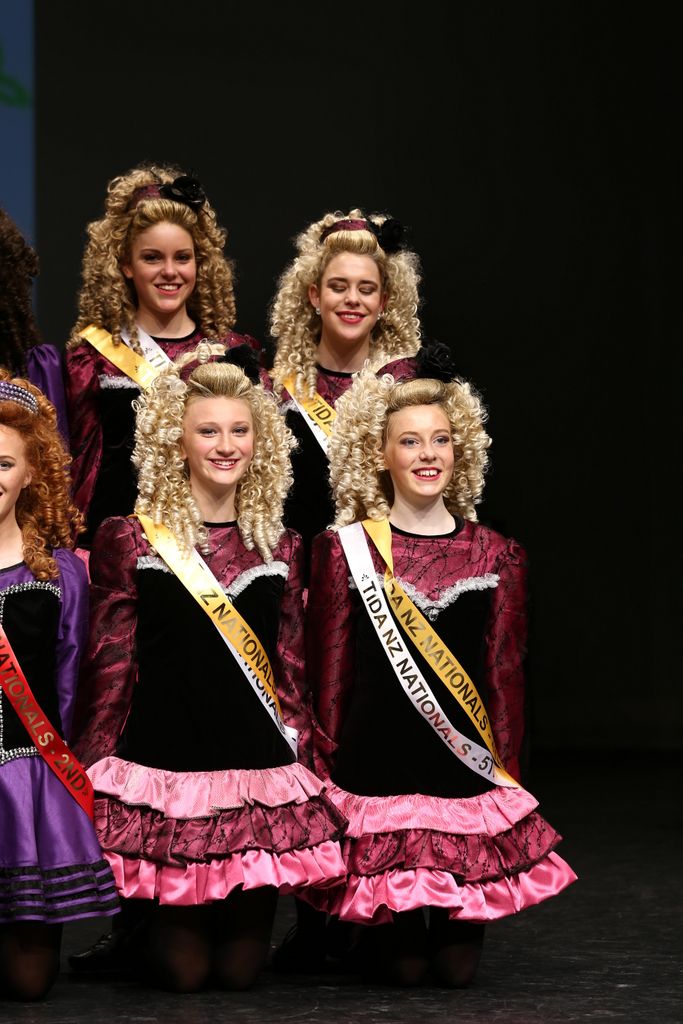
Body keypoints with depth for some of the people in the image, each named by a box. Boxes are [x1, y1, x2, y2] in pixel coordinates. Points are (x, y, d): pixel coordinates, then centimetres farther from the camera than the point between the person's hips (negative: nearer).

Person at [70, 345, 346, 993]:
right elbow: (108, 668, 0)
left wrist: (300, 753, 9)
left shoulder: (278, 548, 11)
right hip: (164, 763, -3)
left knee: (242, 965, 2)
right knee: (181, 969, -3)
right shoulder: (130, 541, 1)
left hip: (259, 768, 3)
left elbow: (290, 670, 15)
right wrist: (95, 772, -3)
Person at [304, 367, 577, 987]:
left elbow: (506, 676, 8)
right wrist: (326, 767, 2)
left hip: (466, 754, 2)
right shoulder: (345, 549, 1)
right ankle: (388, 940, 31)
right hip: (377, 752, -2)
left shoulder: (497, 555, 6)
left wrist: (507, 769, 5)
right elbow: (329, 672, 3)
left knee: (459, 966, 0)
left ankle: (456, 943, 34)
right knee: (402, 967, -2)